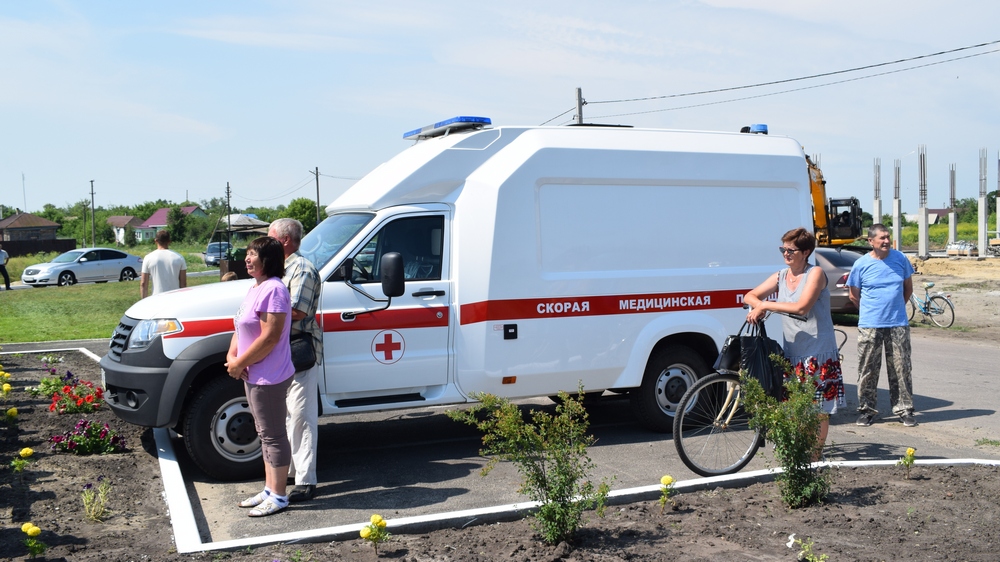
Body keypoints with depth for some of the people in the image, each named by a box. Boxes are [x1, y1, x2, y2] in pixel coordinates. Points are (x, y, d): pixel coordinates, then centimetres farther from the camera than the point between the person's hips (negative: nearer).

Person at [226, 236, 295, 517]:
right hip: (254, 376, 10)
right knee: (266, 435, 17)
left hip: (269, 378, -10)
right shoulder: (255, 288, 13)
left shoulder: (273, 289, -20)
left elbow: (270, 337, -25)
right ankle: (269, 490, 28)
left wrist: (240, 363, -17)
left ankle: (278, 496, 10)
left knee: (273, 436, 0)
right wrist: (232, 355, 0)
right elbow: (241, 327, 18)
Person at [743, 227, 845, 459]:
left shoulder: (815, 274, -10)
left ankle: (815, 457, 13)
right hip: (792, 353, 5)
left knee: (819, 410, 1)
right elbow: (750, 296, 12)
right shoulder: (780, 277, 8)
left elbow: (801, 307, -23)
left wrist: (765, 305, -19)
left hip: (819, 352, -5)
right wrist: (758, 306, -11)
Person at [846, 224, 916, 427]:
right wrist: (871, 311, 10)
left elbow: (908, 287, 16)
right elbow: (854, 296, 7)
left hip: (898, 324, 2)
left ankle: (904, 409, 15)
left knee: (901, 369, 5)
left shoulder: (900, 258, 3)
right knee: (868, 370, 3)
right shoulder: (861, 264, -3)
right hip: (869, 326, -2)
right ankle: (867, 410, 14)